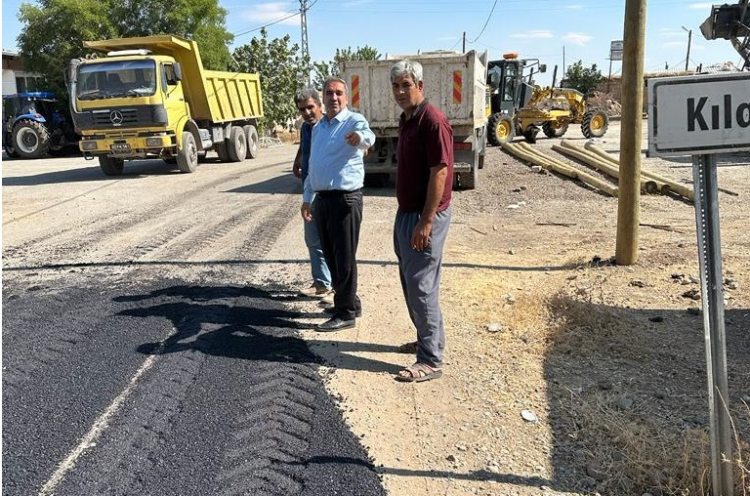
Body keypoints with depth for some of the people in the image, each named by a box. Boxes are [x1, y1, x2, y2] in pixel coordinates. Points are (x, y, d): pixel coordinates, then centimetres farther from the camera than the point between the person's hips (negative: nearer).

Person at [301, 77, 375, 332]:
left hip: (345, 199, -8)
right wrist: (307, 198, 21)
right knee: (331, 256, 16)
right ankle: (348, 302, 31)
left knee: (344, 258, -2)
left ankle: (346, 313, 9)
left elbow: (367, 136, -35)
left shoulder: (354, 120, -10)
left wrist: (359, 138, -59)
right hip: (322, 199, 8)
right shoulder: (318, 127, 15)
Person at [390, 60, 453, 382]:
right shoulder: (406, 120, 13)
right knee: (410, 282, 17)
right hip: (406, 213, 10)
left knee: (421, 286, -6)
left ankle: (431, 360, 4)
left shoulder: (433, 121, -16)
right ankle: (430, 339, 33)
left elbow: (440, 173, -21)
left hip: (425, 216, -10)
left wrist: (426, 222, -23)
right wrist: (405, 216, 18)